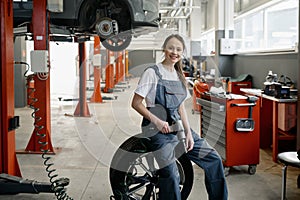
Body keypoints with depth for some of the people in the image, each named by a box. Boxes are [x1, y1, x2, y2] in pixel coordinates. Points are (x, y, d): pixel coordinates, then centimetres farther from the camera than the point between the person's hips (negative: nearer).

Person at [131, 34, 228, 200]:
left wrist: (188, 133, 4)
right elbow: (136, 103, -8)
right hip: (158, 129, -6)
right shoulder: (152, 72, -6)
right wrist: (157, 121, -17)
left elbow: (181, 107, 14)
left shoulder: (179, 76, 13)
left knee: (214, 160, 1)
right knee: (171, 174, -23)